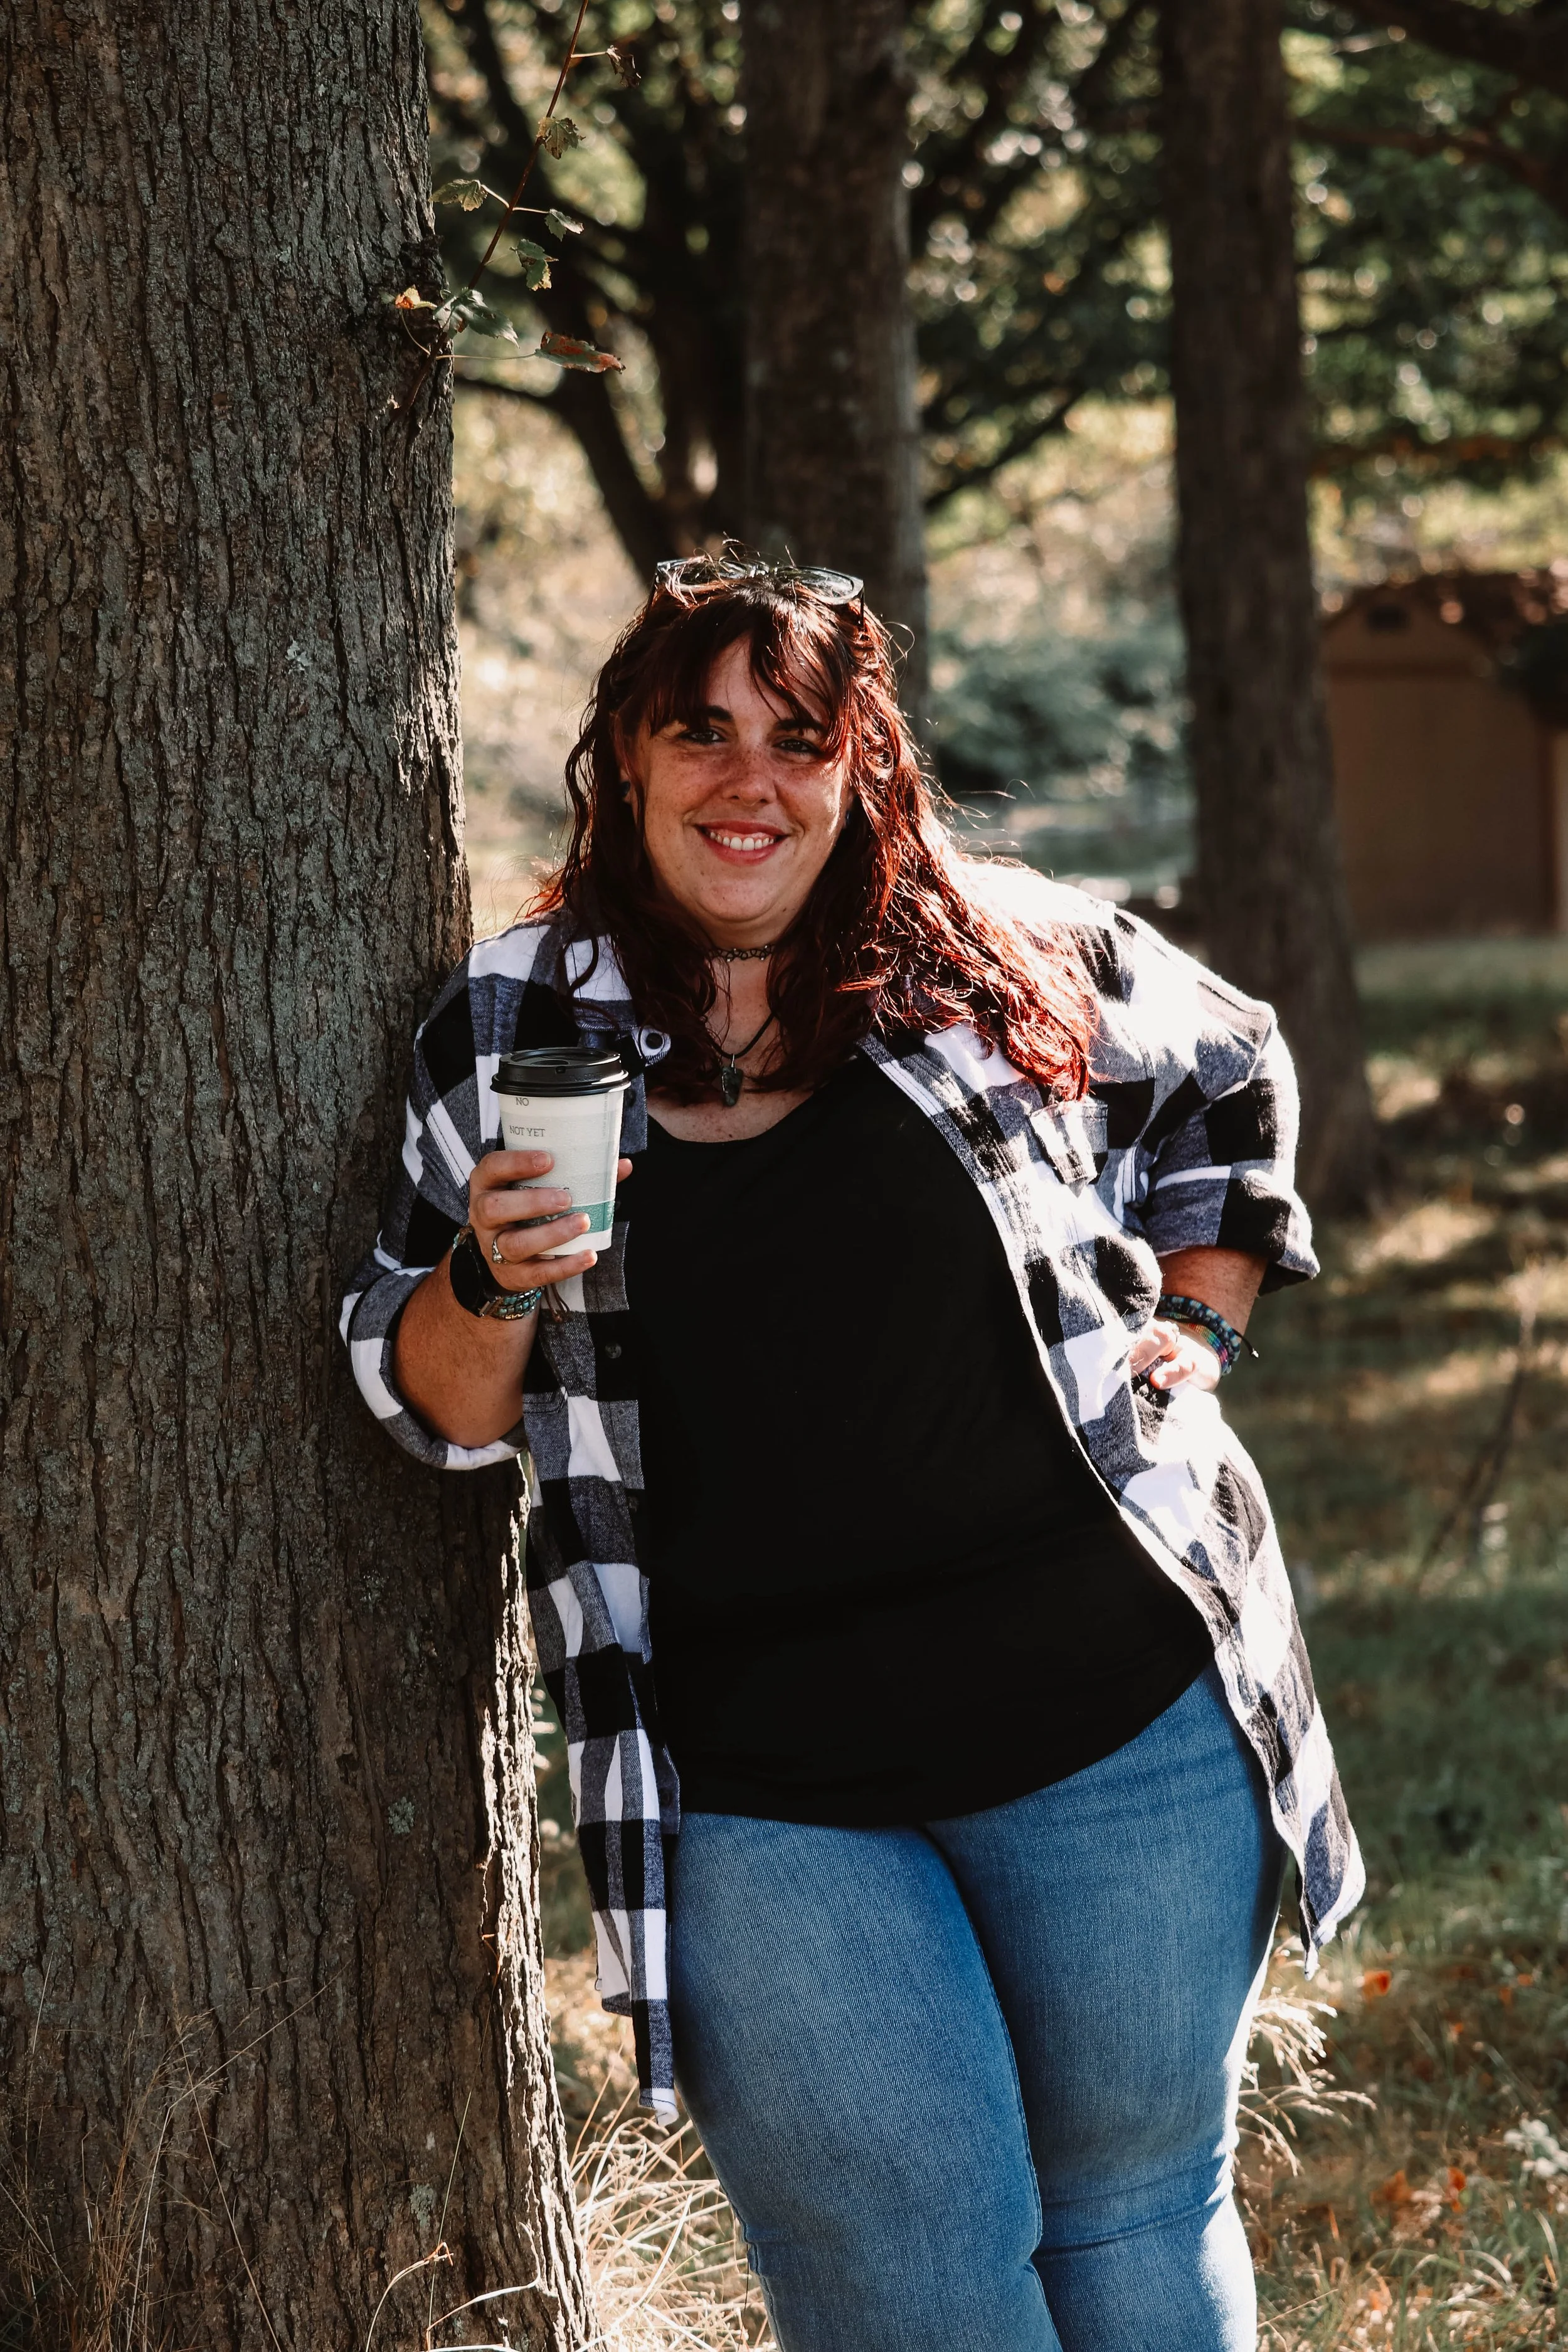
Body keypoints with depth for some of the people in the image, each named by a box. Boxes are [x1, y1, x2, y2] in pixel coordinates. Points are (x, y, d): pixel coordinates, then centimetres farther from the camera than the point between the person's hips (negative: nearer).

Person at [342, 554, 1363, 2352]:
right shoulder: (507, 1030, 3)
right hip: (761, 1785, -1)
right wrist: (491, 1277, -14)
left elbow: (1229, 1086, 20)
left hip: (1116, 1717, 1)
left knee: (1136, 2191, 12)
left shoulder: (1008, 959, 2)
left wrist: (1191, 1326, 9)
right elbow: (431, 1400, 6)